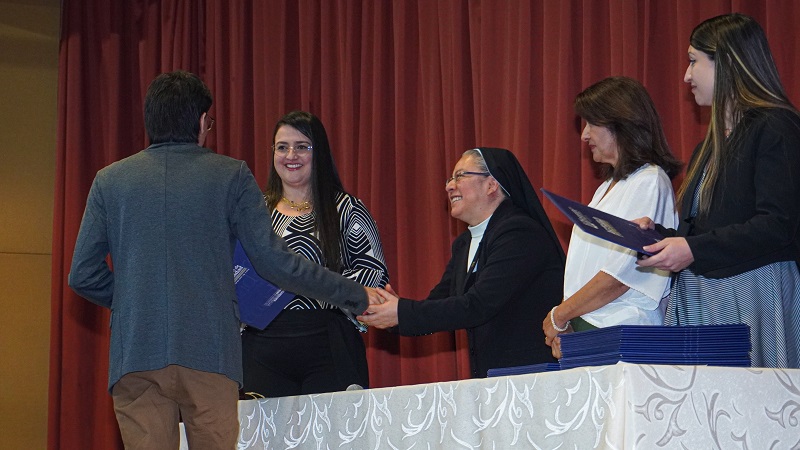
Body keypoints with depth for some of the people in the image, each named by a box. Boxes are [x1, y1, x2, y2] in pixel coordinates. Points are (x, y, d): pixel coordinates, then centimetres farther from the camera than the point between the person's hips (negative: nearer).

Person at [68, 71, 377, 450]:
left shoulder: (110, 180, 9)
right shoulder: (231, 176, 3)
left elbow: (83, 276, 7)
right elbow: (274, 261, -1)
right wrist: (352, 294, 9)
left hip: (135, 355, 2)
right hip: (209, 354, -1)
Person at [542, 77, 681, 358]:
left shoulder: (649, 182, -7)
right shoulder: (607, 187, 22)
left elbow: (620, 273, -15)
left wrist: (559, 316, -8)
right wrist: (563, 327, 6)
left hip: (622, 333, -8)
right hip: (586, 327, 8)